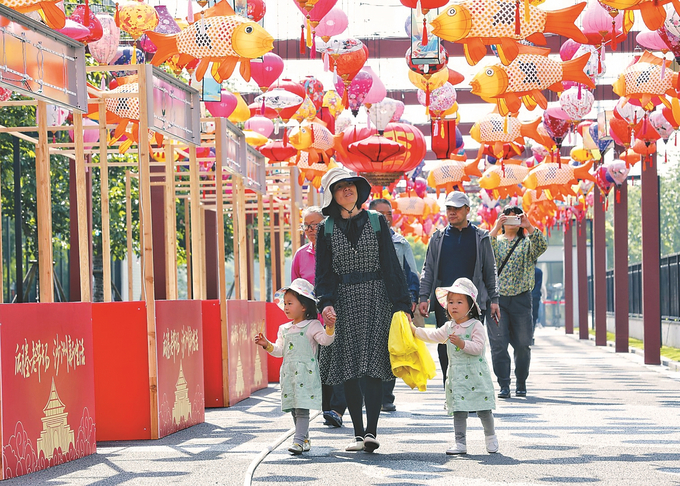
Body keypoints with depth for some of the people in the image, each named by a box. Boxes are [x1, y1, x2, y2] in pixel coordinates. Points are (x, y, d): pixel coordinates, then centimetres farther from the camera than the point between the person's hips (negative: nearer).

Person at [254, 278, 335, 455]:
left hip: (305, 373, -7)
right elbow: (280, 350, 16)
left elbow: (325, 340, -13)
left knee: (302, 408, -13)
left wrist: (330, 328, -29)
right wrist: (267, 345, 1)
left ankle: (298, 440, -16)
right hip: (289, 373, 7)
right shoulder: (284, 329, 17)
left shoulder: (312, 326, -2)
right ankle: (304, 440, 18)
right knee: (294, 409, 9)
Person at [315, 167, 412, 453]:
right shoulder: (327, 229, 8)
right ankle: (358, 433, 7)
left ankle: (371, 431, -17)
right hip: (344, 302, 2)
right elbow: (324, 272, 5)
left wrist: (402, 305, -2)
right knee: (349, 370, 1)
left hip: (376, 299, -1)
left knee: (373, 365, -11)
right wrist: (326, 303, -12)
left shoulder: (376, 222, 6)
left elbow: (390, 265, 4)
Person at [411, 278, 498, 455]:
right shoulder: (449, 328, 11)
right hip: (456, 376, 5)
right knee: (459, 410, 2)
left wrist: (462, 343, -28)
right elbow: (432, 336, 18)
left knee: (483, 409, 1)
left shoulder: (476, 326, -7)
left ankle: (491, 437, 21)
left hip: (475, 374, -5)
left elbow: (478, 347, -16)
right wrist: (414, 329, 13)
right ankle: (460, 443, 4)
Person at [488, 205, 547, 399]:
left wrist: (528, 226, -18)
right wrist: (496, 228, -14)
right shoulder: (495, 241, 13)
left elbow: (542, 246, -10)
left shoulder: (527, 242, 11)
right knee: (498, 344, -6)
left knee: (522, 344, 3)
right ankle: (504, 386, -3)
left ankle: (521, 384, 17)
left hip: (521, 298, 0)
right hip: (497, 297, 0)